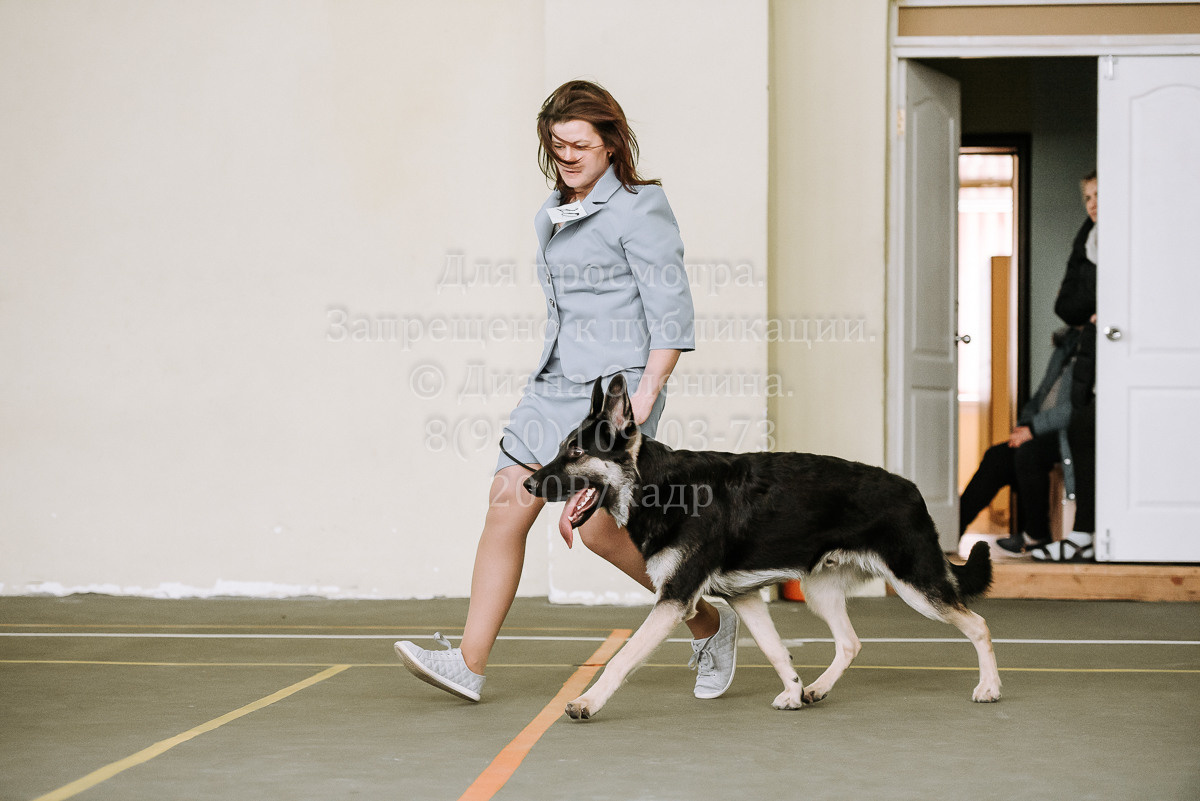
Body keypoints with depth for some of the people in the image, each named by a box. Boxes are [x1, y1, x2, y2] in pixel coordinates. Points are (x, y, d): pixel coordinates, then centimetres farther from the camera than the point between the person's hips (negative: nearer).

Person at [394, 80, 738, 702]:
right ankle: (469, 664, -3)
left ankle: (710, 625, 10)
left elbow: (671, 313, -11)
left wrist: (644, 396, -17)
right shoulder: (552, 216, 17)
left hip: (616, 386, -8)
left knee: (595, 528, -12)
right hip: (555, 382, 8)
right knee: (506, 507, -4)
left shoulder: (638, 208, -6)